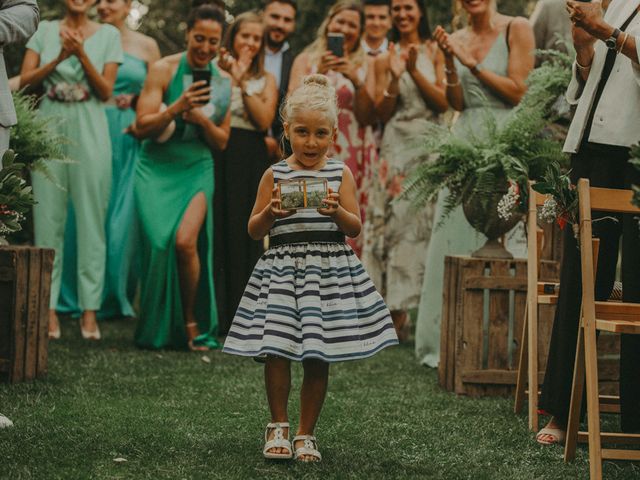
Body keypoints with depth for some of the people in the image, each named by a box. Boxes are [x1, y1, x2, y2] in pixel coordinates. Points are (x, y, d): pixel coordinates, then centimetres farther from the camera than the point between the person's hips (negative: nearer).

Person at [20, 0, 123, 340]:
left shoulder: (108, 35, 6)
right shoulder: (45, 31, 9)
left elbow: (106, 91, 0)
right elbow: (25, 80, 2)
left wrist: (81, 54, -12)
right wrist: (60, 57, -11)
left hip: (89, 133, -1)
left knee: (91, 217, -3)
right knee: (48, 216, 0)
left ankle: (89, 308, 0)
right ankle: (48, 306, 3)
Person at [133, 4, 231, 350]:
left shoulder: (223, 82, 5)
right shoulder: (163, 69, -4)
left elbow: (222, 143, 9)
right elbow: (142, 126, -9)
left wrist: (202, 119, -10)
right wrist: (177, 107, -23)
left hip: (196, 170, 1)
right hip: (156, 168, -1)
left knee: (186, 241, -21)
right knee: (159, 242, -16)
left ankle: (191, 323, -2)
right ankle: (157, 330, 3)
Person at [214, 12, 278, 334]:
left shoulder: (266, 80, 13)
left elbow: (264, 120, -2)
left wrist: (243, 83, -4)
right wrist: (229, 76, -8)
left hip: (250, 162, 2)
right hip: (218, 155, -2)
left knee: (244, 235, 0)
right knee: (217, 231, -5)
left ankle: (240, 313, 5)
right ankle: (212, 314, -1)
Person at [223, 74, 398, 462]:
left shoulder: (341, 174, 4)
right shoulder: (275, 175, 4)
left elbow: (356, 228, 1)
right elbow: (254, 231, 5)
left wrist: (337, 212, -19)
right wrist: (270, 213, -15)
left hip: (330, 269, 0)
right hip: (282, 269, 0)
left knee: (318, 357, 3)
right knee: (277, 350, -7)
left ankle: (306, 433, 16)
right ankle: (279, 425, 12)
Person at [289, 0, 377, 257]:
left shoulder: (366, 64, 10)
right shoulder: (306, 60, 9)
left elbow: (368, 117, 1)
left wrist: (356, 80, -12)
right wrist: (318, 74, -13)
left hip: (353, 157, 1)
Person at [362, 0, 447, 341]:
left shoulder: (435, 52, 7)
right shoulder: (384, 59, 11)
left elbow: (444, 102, -1)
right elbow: (382, 112, 6)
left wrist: (415, 71, -10)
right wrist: (395, 78, -9)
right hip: (396, 147, 1)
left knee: (426, 221, -7)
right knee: (394, 221, -5)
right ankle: (396, 312, -4)